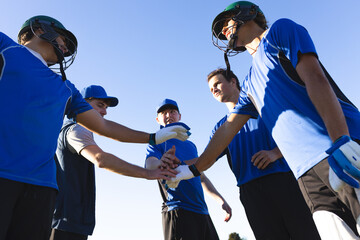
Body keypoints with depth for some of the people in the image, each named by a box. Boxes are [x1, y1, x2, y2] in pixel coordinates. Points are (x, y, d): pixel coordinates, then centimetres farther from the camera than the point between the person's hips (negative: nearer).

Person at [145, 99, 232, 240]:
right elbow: (150, 165, -19)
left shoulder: (190, 145, 20)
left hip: (202, 211, 6)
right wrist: (161, 163, -43)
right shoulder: (157, 143, 2)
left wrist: (221, 200, 21)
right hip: (178, 211, -6)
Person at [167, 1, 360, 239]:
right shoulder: (250, 83, 24)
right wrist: (194, 168, 21)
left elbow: (315, 79, -9)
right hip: (307, 171, 6)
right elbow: (228, 128, 23)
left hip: (341, 155, -6)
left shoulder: (280, 30, 6)